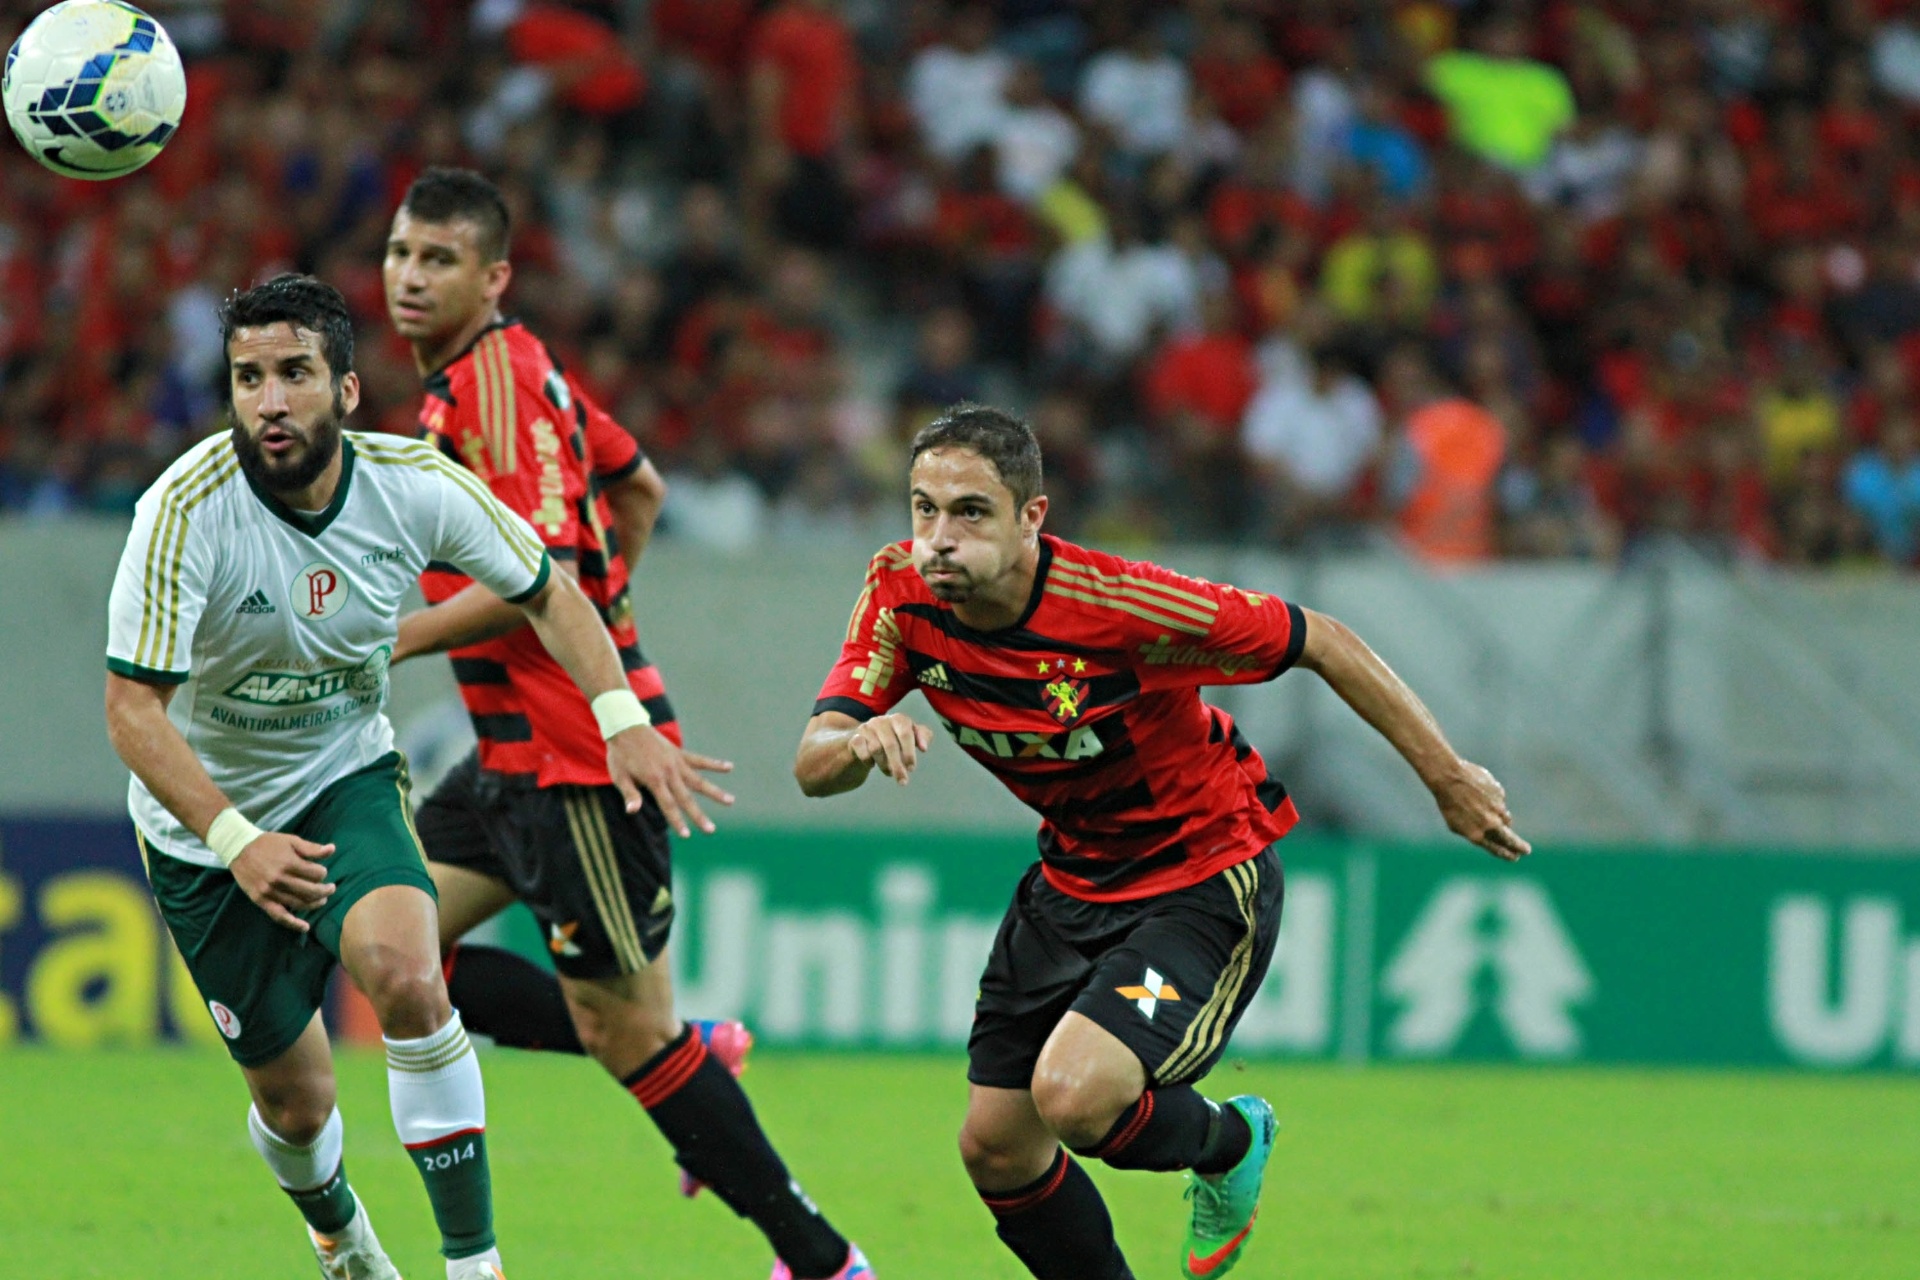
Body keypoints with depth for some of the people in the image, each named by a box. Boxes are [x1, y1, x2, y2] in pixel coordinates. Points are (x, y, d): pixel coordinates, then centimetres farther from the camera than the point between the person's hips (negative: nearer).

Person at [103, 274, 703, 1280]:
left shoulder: (416, 487, -15)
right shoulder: (187, 512, -26)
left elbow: (545, 593, 2)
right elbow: (132, 708, -25)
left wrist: (621, 717, -13)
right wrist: (236, 839, -37)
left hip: (347, 782, 1)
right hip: (207, 820, -1)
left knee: (407, 975, -29)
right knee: (294, 1099, 6)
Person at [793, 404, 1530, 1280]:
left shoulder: (1121, 601, -30)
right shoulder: (902, 595, -15)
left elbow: (1319, 642, -19)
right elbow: (813, 767, -16)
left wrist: (1448, 778, -13)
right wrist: (862, 742, -41)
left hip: (1207, 884, -6)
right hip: (1075, 876, 6)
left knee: (1073, 1097, -25)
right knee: (995, 1148, 6)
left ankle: (1227, 1146, 9)